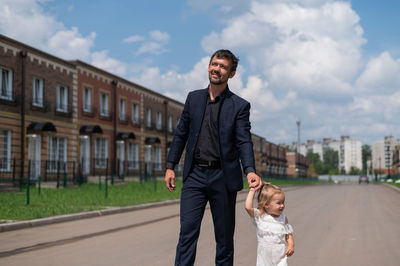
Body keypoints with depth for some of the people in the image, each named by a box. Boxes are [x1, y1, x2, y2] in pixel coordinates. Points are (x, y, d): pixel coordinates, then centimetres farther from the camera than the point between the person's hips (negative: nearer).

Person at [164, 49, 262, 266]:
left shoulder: (240, 106, 1)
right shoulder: (194, 98, 11)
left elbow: (244, 142, -8)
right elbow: (181, 134, 15)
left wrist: (250, 171, -24)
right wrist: (170, 166, 10)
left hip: (222, 177, -2)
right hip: (195, 175, 2)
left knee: (224, 236, 7)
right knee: (187, 230, -7)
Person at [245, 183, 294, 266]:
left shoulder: (283, 218, 2)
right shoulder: (260, 216, -6)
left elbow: (288, 234, 7)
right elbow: (248, 207, -21)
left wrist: (291, 245, -12)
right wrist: (252, 191, -13)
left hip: (280, 255, 0)